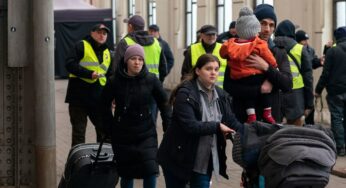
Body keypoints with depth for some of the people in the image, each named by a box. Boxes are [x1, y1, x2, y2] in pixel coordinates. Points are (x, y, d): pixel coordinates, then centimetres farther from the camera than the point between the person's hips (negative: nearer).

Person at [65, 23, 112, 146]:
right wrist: (89, 74, -22)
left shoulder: (107, 52, 19)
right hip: (79, 96, -6)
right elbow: (70, 64, -14)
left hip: (99, 98, 6)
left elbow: (110, 75, 25)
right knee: (79, 131, 1)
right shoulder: (81, 46, -1)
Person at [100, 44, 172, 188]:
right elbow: (105, 105, 7)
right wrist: (110, 127, 3)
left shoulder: (151, 80, -6)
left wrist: (168, 127, -1)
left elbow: (164, 103, 3)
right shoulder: (115, 81, -6)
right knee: (126, 173, 7)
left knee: (150, 170, -11)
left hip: (146, 134, 0)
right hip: (122, 135, 0)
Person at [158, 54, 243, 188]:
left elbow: (231, 122, 0)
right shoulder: (185, 94, -17)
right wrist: (217, 126, -22)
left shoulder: (221, 95, 5)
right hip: (179, 158, -5)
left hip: (205, 162, 5)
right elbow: (190, 126, -27)